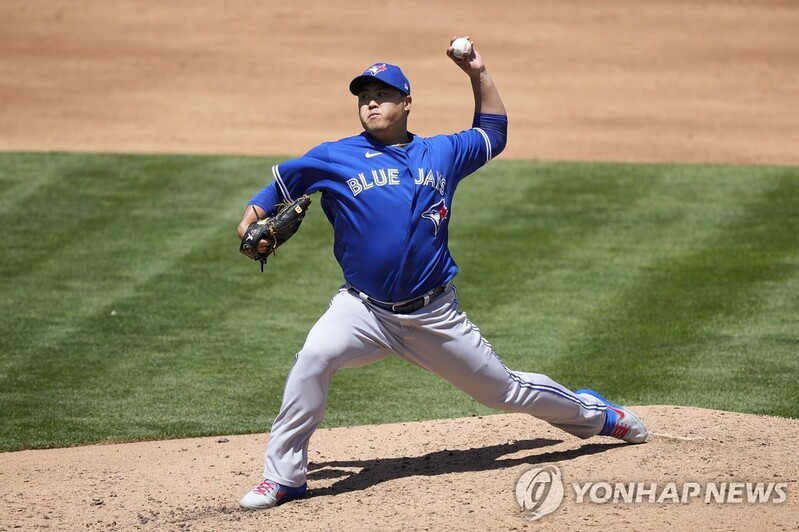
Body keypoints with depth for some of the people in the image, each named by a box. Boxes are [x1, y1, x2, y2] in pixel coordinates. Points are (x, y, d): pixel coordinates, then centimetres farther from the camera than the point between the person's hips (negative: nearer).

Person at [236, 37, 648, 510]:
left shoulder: (441, 153, 8)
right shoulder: (335, 158, 0)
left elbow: (494, 134, 23)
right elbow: (281, 183, 9)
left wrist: (479, 75, 15)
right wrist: (254, 221, -9)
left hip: (434, 316, 1)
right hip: (364, 308, -1)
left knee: (504, 389, 11)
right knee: (314, 356, -31)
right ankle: (284, 476, -21)